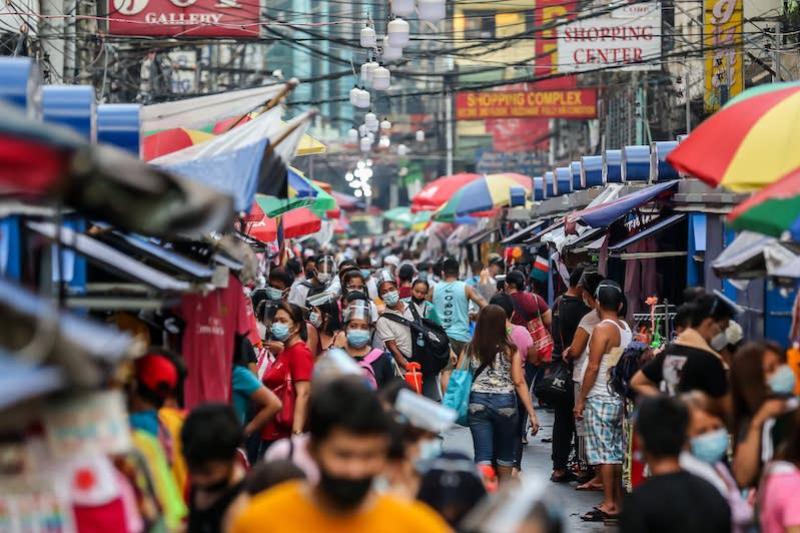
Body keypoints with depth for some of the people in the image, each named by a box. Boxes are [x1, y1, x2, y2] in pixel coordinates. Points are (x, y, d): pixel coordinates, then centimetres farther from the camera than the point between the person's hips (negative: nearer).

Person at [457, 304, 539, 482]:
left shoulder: (470, 349, 0)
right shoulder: (510, 350, -5)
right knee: (505, 454, 19)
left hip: (477, 402, 1)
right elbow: (519, 382, -8)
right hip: (505, 403, -1)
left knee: (483, 456, 1)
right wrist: (532, 413, -5)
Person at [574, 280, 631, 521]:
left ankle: (609, 504, -4)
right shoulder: (626, 329, 7)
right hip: (620, 397, 7)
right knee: (617, 450, 12)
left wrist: (581, 399, -10)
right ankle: (619, 501, 15)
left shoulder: (602, 329, -14)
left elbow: (593, 367, -16)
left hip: (600, 398, -7)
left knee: (603, 451, -4)